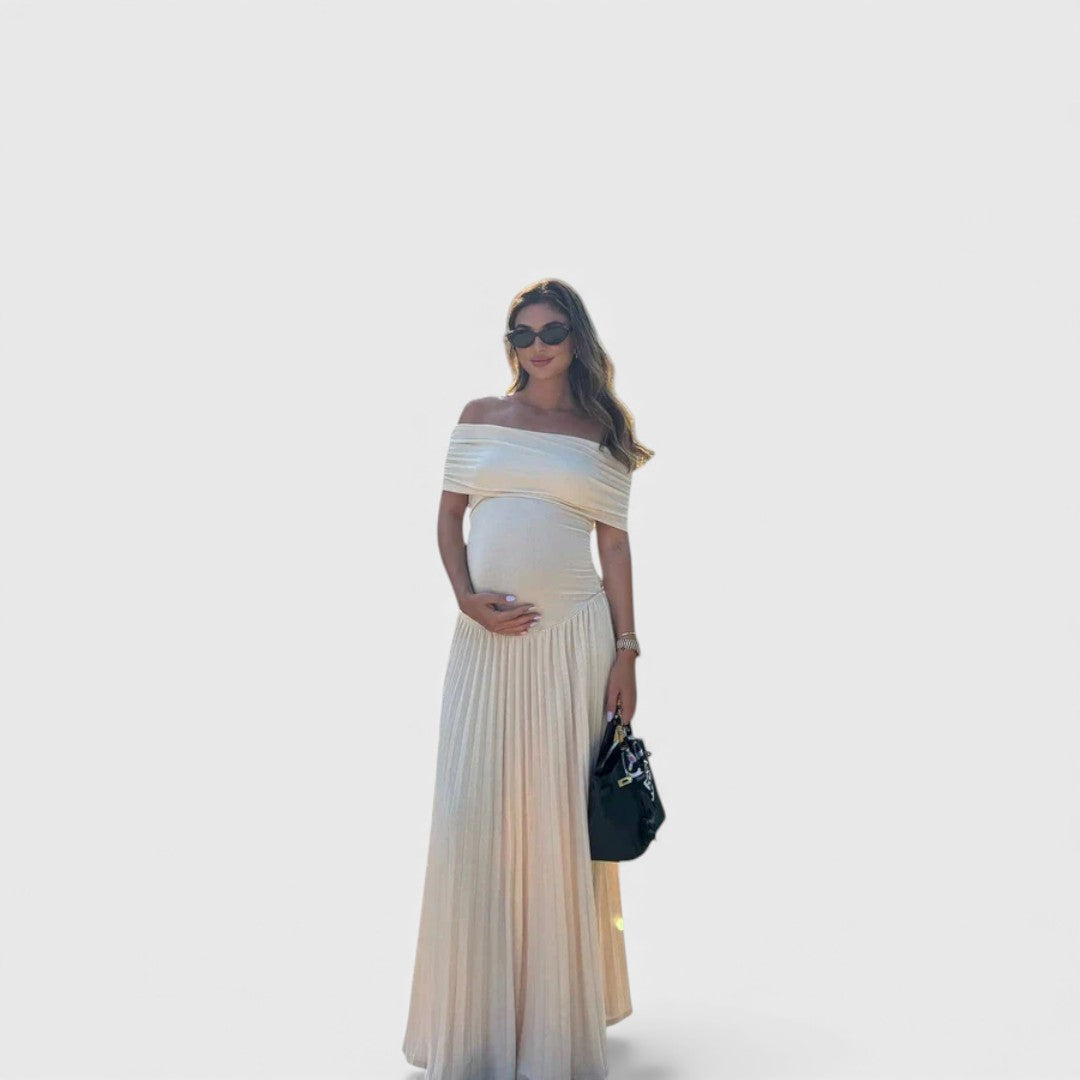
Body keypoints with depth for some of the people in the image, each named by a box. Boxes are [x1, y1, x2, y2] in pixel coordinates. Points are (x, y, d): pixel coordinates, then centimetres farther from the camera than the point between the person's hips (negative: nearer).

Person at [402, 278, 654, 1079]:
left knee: (562, 816, 4)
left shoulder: (602, 434, 7)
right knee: (473, 816, 2)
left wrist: (626, 650, -3)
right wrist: (466, 597, -7)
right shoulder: (480, 417, 11)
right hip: (487, 636, 1)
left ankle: (558, 1011, 23)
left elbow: (615, 543, 4)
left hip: (573, 635, -1)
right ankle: (475, 1015, 20)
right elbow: (449, 515, 10)